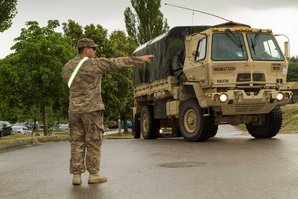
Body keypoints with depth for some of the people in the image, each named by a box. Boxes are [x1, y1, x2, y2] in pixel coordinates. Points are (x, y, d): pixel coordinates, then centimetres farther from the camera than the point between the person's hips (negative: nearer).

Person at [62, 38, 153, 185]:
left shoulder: (67, 67, 8)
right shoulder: (94, 64, -9)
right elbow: (117, 62, -6)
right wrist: (140, 59, -1)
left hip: (74, 109, 5)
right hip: (91, 108, -5)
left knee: (77, 142, 8)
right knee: (93, 142, 3)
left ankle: (76, 175, 7)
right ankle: (93, 174, 7)